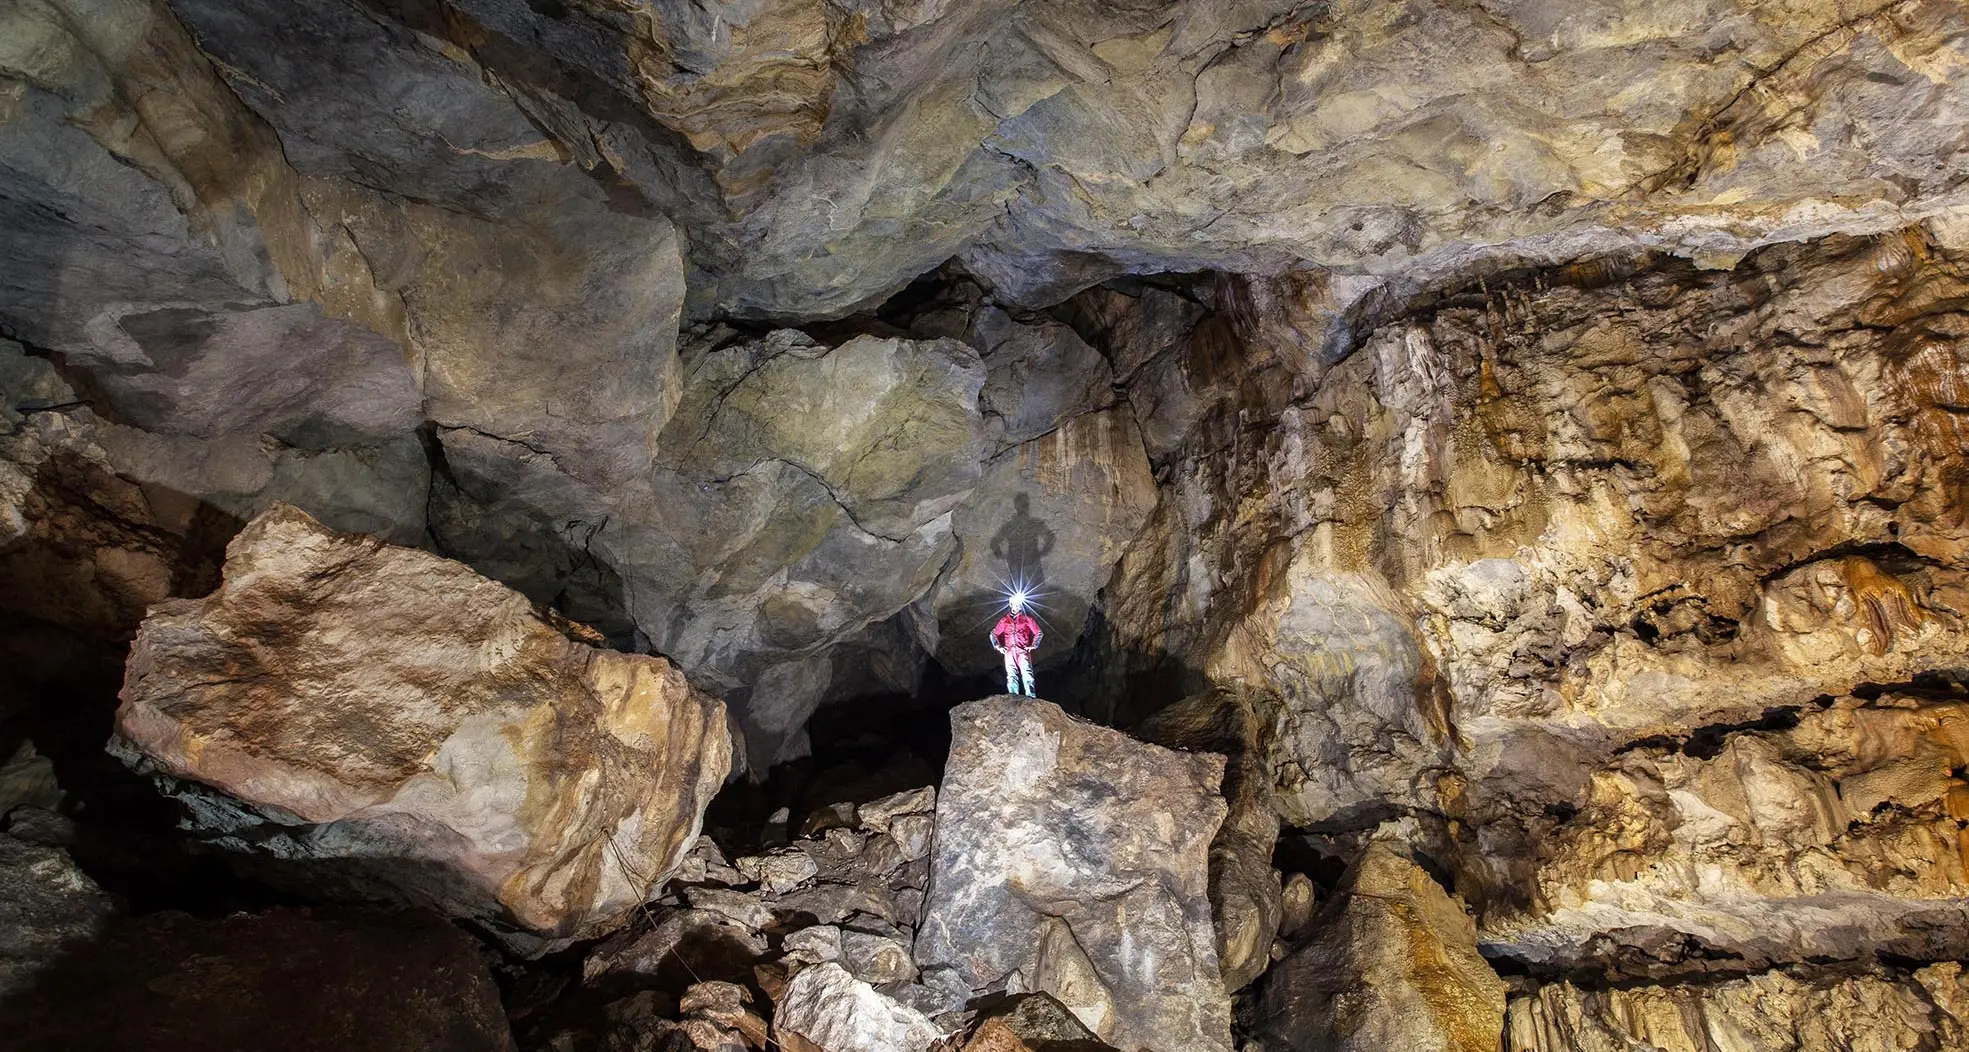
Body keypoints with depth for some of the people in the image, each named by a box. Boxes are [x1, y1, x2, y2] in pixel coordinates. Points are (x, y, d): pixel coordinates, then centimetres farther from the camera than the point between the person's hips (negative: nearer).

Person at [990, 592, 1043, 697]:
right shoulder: (1004, 620, 19)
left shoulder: (1026, 619, 14)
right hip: (1009, 651, 3)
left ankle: (1030, 697, -26)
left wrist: (1033, 646, 2)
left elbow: (1039, 633, 13)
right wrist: (998, 646, 7)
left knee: (1027, 674, -17)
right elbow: (993, 633, 21)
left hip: (1023, 651, -2)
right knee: (1011, 675, -5)